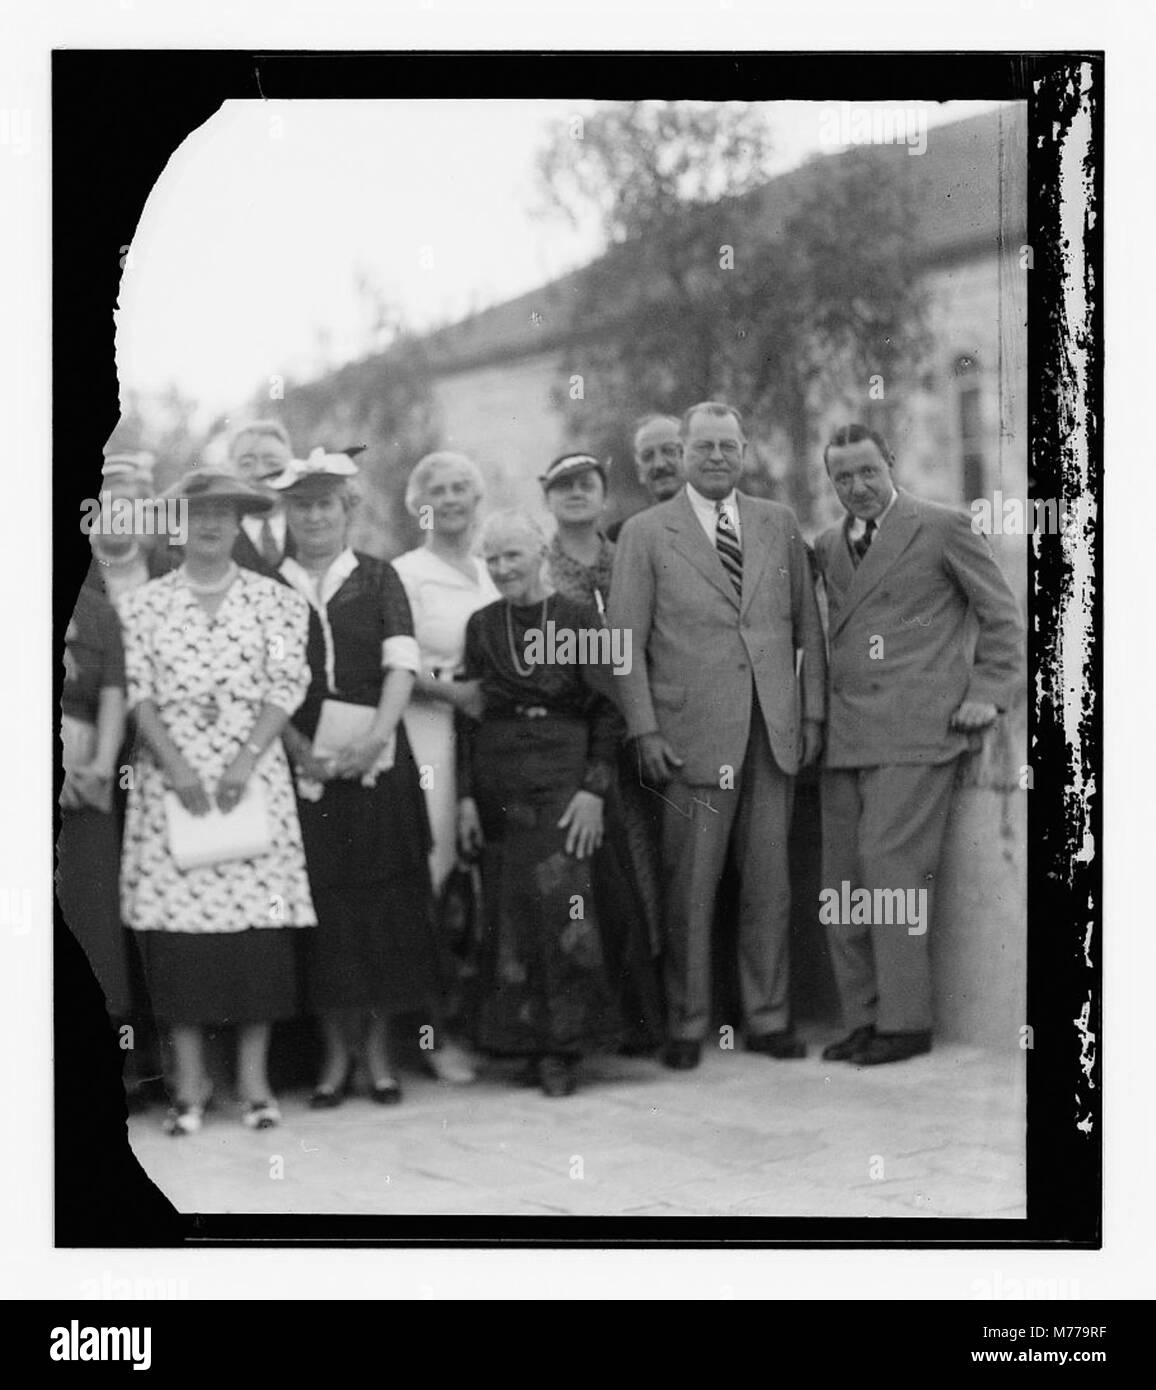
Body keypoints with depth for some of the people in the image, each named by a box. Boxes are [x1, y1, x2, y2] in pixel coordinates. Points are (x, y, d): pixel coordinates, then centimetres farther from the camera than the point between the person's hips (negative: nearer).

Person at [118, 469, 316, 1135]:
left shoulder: (275, 600, 8)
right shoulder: (145, 604, 9)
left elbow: (287, 685, 0)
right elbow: (138, 692, 2)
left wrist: (245, 760, -12)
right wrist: (176, 766, -11)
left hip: (252, 773, 0)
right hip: (171, 775, 0)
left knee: (258, 912, -4)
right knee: (176, 917, -4)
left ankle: (255, 1077, 4)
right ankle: (190, 1082, 3)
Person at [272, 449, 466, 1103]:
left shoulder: (378, 578, 8)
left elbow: (401, 662, -4)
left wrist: (376, 736, -18)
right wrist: (299, 749, -13)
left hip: (376, 762, 0)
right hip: (301, 764, 0)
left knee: (383, 897, 0)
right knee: (322, 902, 0)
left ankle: (380, 1049, 11)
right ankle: (337, 1049, 11)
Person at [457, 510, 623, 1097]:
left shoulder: (579, 620, 1)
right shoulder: (480, 626, 8)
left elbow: (607, 711, 0)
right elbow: (466, 717, 9)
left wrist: (593, 789, -9)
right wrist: (466, 795, 2)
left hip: (564, 781, -3)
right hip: (498, 788, 3)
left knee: (562, 905, -10)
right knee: (508, 915, 2)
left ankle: (563, 1044, -2)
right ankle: (525, 1036, 11)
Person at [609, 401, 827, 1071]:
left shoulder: (781, 524, 12)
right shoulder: (646, 533, 2)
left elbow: (808, 625, 14)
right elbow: (625, 640, 0)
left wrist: (814, 712, 6)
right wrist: (645, 730, -7)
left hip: (775, 733, 3)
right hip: (694, 734, -3)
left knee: (770, 883, 7)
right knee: (690, 887, 0)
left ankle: (770, 1017, 17)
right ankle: (688, 1025, 10)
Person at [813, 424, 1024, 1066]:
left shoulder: (943, 527, 2)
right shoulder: (827, 547, 17)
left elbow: (1002, 616, 5)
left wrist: (986, 693, -2)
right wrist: (820, 712, 10)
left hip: (915, 731, -6)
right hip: (844, 736, 6)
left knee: (889, 866, -13)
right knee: (841, 883, 3)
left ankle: (904, 1021, -7)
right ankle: (863, 1019, 10)